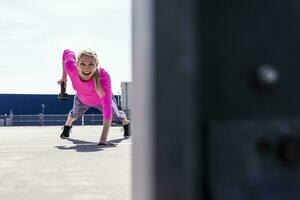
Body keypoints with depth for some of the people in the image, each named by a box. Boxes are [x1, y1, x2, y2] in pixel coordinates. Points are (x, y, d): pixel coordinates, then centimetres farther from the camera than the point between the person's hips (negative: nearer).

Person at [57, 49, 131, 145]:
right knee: (75, 114, 30)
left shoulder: (103, 76, -47)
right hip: (82, 99, 2)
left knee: (116, 115, 25)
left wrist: (103, 138, -57)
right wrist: (64, 77, -15)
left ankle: (126, 123, 62)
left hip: (102, 99, -2)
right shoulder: (71, 67, -39)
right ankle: (67, 126, 67)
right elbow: (67, 52, -16)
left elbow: (107, 106, -51)